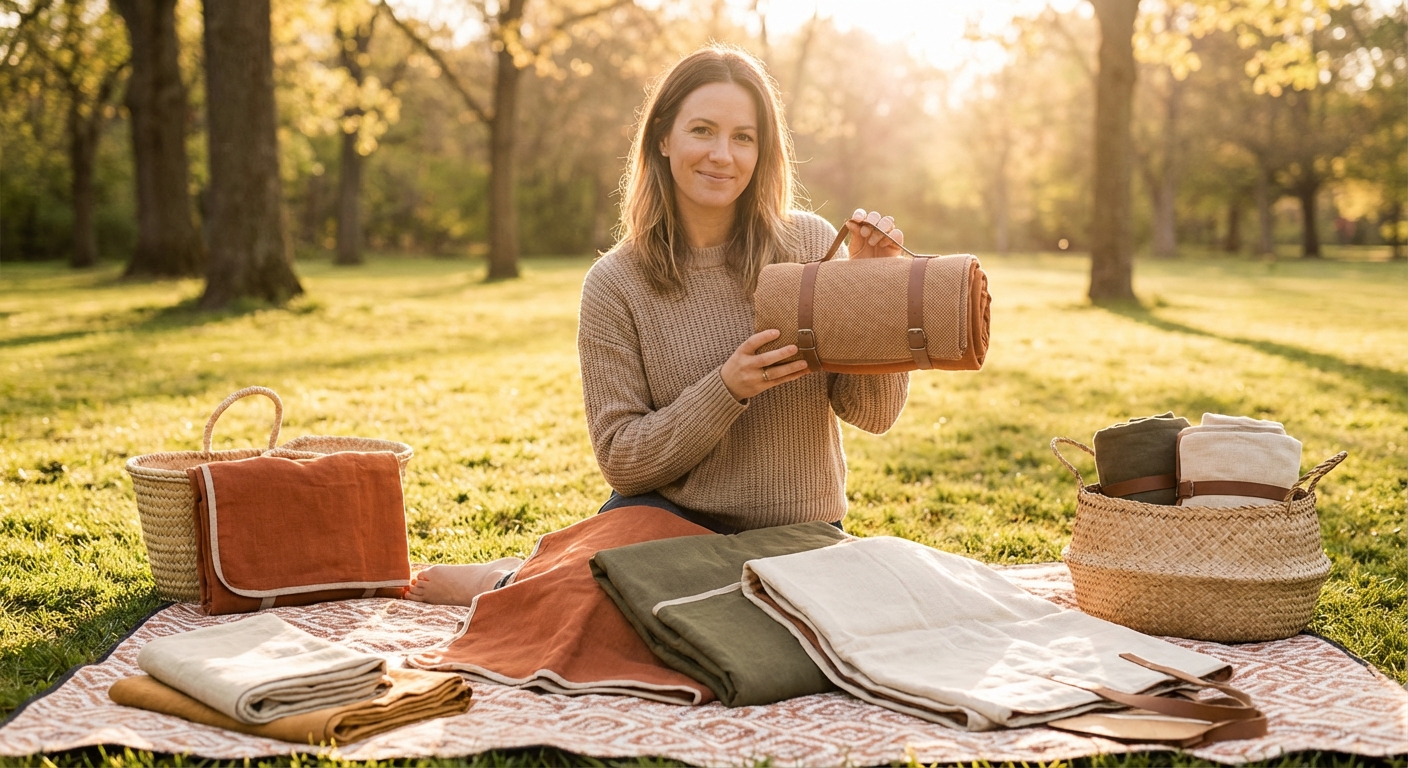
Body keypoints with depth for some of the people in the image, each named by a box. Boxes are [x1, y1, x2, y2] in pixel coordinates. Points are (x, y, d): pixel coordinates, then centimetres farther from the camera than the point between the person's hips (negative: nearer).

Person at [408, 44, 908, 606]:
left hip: (798, 538, 2)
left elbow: (874, 415, -4)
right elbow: (622, 461, -7)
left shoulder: (812, 245, -3)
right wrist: (726, 390, -20)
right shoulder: (615, 284, -6)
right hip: (670, 518, -1)